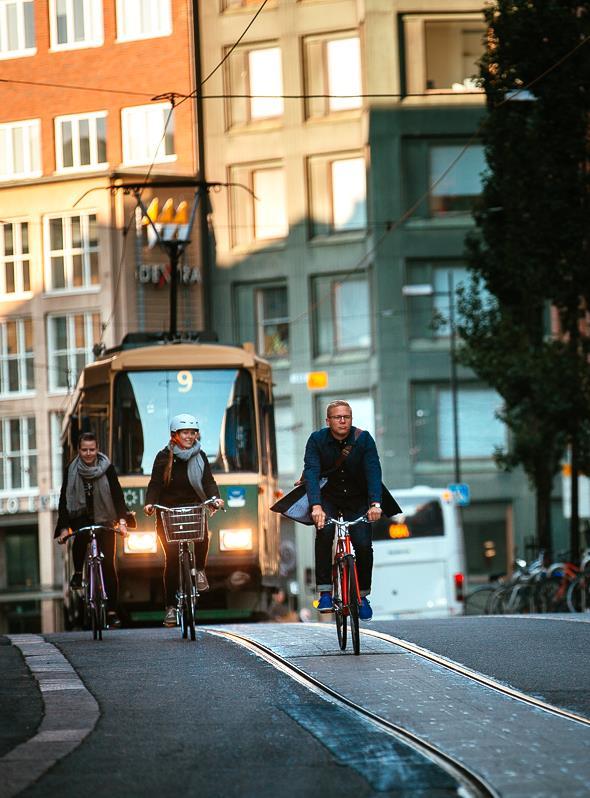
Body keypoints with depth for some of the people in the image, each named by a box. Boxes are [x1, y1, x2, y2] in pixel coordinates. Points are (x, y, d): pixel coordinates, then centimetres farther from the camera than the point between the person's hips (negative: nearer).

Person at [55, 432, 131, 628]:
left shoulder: (107, 468, -6)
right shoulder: (72, 470, -3)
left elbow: (117, 494, -10)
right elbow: (64, 500, -3)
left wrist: (122, 519, -22)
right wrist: (64, 527, -12)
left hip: (104, 519, 0)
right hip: (81, 517, 0)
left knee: (108, 564, -5)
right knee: (80, 536, -35)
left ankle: (112, 611, -1)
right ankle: (78, 572, -8)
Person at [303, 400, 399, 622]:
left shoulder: (363, 439, -15)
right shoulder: (317, 440, -16)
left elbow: (373, 470, -25)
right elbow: (311, 472, -27)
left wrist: (375, 504, -41)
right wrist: (316, 506, -43)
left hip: (357, 499, 1)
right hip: (327, 497, -1)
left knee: (363, 545, -16)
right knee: (324, 532, -29)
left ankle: (362, 595, 8)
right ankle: (324, 592, -23)